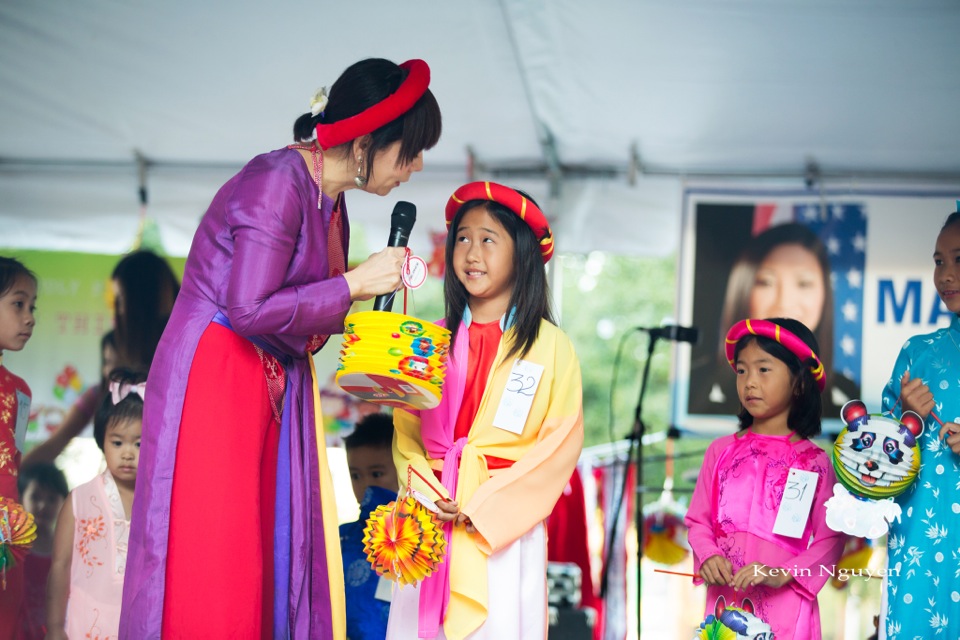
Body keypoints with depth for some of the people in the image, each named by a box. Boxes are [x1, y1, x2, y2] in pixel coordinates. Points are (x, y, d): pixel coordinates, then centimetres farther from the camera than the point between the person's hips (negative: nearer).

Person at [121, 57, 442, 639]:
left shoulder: (331, 205, 12)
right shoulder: (277, 183, -17)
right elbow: (250, 308, -24)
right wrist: (354, 285, -16)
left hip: (278, 390, 9)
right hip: (213, 385, -9)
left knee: (280, 563, 4)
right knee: (209, 573, -8)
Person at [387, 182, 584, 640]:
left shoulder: (549, 345, 1)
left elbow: (561, 444, -5)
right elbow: (406, 430, 11)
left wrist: (484, 507, -11)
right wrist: (425, 494, -7)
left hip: (503, 529, -3)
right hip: (430, 524, 3)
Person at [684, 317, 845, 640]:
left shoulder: (814, 461, -2)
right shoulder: (722, 451, 5)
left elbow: (830, 538, -4)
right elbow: (699, 520, 9)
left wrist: (783, 574, -16)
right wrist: (708, 557, -11)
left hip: (785, 606, -2)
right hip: (726, 600, 2)